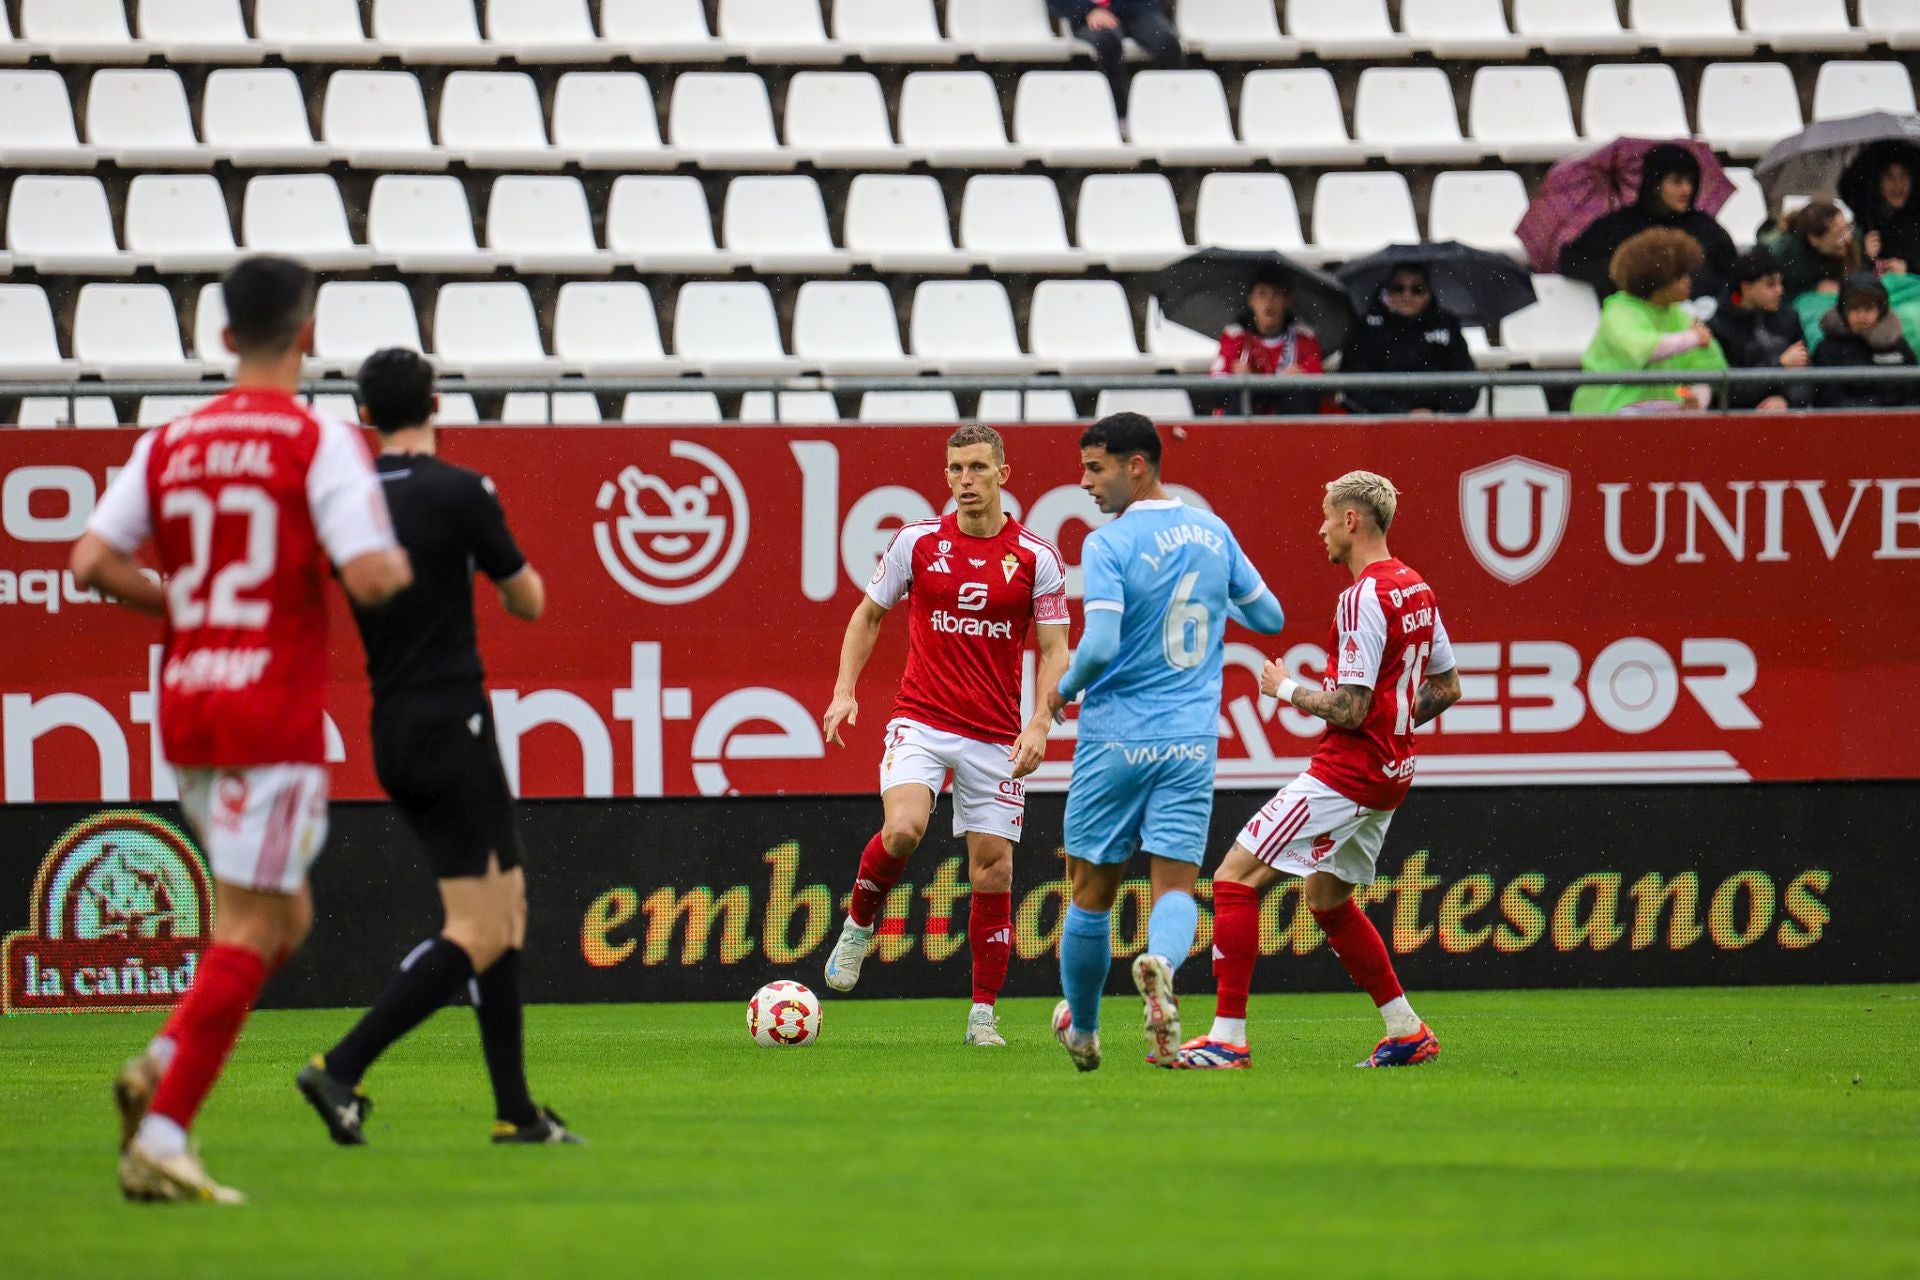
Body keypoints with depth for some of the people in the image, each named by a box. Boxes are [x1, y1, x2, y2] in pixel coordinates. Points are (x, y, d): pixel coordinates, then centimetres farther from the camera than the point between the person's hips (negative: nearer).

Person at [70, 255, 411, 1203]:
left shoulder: (170, 443, 8)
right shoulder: (318, 442, -9)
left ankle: (163, 1062, 1)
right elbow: (368, 578, -17)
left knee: (285, 914, 19)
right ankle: (162, 1136, -13)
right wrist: (397, 562, 5)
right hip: (274, 716, -7)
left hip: (186, 707, 7)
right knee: (249, 931, -5)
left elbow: (92, 562, 2)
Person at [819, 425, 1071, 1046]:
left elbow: (1054, 650, 2)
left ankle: (983, 1015, 11)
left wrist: (1040, 725, -12)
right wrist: (845, 689, 2)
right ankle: (860, 923, 2)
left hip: (995, 737, 1)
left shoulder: (1036, 558, -1)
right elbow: (869, 614, 14)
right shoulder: (918, 542, 2)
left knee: (993, 871, 0)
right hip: (921, 721, -1)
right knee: (902, 828, -27)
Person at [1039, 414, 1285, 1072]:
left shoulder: (1108, 545, -12)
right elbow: (1268, 617, 15)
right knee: (1176, 887, 0)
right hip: (1193, 741, 4)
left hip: (1116, 740, -4)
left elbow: (1099, 647, -21)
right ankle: (1160, 961, -33)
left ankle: (1081, 1030, 22)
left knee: (1092, 890, 11)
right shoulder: (1211, 531, 5)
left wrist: (1063, 690, -1)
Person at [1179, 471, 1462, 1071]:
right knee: (1327, 899, 24)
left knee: (1235, 878, -8)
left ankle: (1228, 1038, -12)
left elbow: (1350, 709, -21)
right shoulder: (1415, 589, 9)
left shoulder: (1364, 598, -19)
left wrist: (1287, 688, -6)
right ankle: (1407, 1032, 24)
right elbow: (1446, 687, 17)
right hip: (1389, 772, 10)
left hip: (1346, 773, -10)